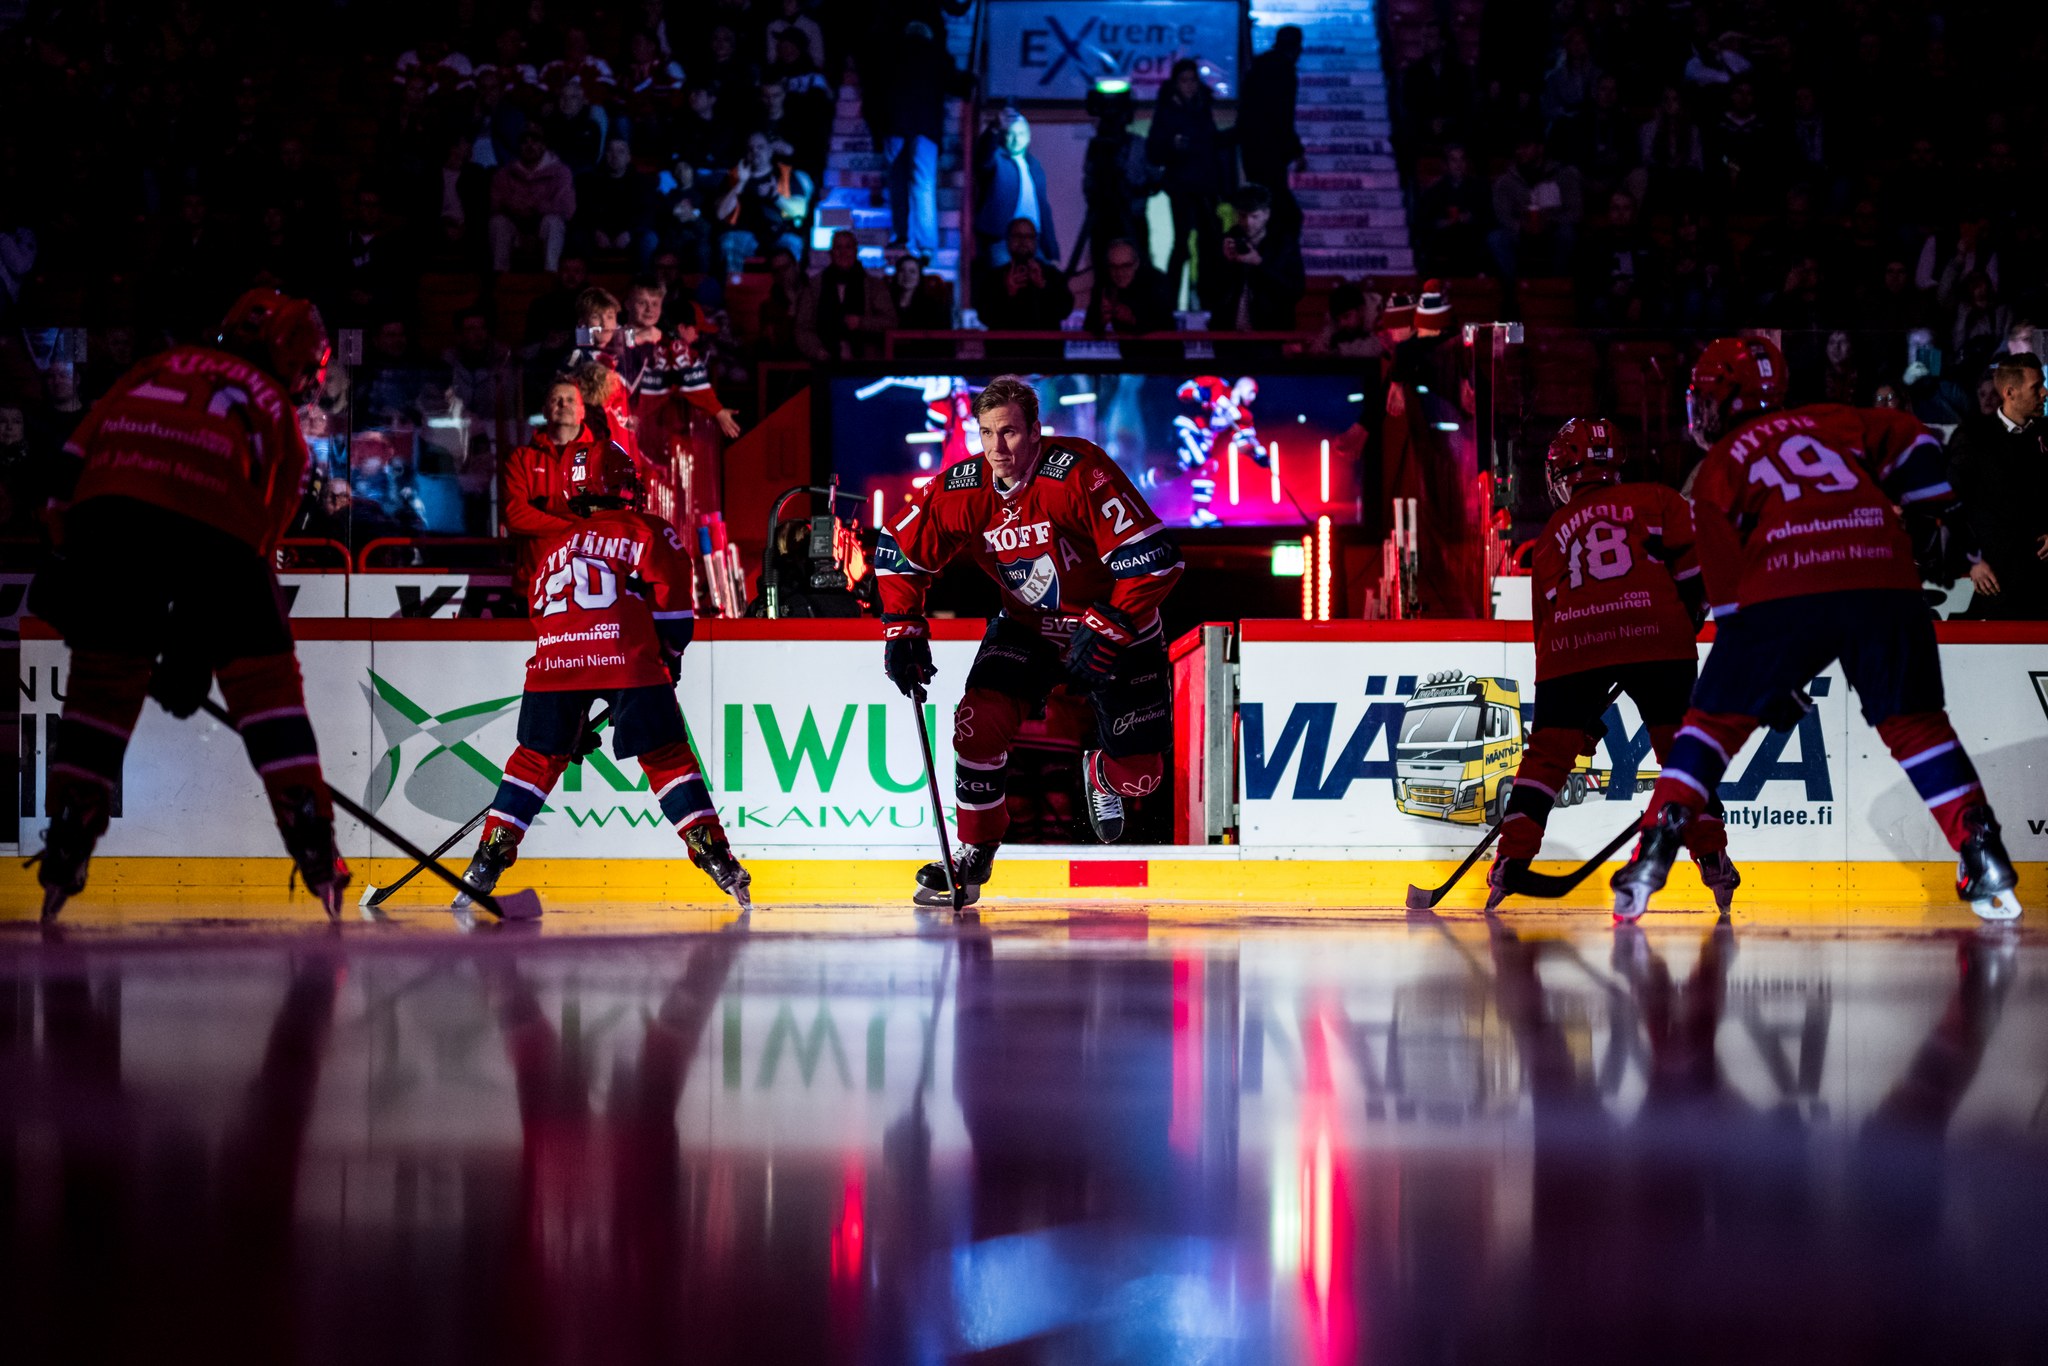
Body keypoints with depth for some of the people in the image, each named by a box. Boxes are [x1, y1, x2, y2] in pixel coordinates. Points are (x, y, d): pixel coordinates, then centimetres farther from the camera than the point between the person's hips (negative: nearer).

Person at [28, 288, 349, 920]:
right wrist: (192, 655, 25)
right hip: (214, 522, -2)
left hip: (108, 505, 2)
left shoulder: (163, 366, 32)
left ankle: (67, 840, 10)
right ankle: (311, 834, 4)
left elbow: (80, 450, 17)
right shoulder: (280, 417, 27)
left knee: (105, 671, 16)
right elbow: (260, 541, 22)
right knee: (263, 673, 11)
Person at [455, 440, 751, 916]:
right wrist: (670, 654, 18)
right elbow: (671, 591, 1)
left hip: (554, 662, 3)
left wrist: (574, 722, 33)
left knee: (537, 758, 16)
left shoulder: (554, 546, 30)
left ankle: (488, 860, 10)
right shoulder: (646, 531, 15)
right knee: (667, 757, 4)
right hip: (628, 661, -3)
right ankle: (713, 853, -4)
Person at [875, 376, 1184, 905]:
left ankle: (1101, 774, 33)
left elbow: (1154, 559, -29)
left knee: (1139, 774, -7)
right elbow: (899, 549, 2)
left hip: (1116, 628, -3)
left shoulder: (1080, 473, -29)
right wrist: (902, 628, -5)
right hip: (1026, 627, 3)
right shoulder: (962, 490, -15)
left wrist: (1106, 629, -31)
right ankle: (975, 851, 0)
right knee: (979, 719, -20)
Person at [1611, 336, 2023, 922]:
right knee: (1913, 722, 15)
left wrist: (1769, 680, 17)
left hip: (1783, 595, -2)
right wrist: (1925, 517, 24)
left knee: (1715, 718, 12)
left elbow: (1726, 581, 14)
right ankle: (1984, 856, 3)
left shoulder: (1717, 468, 21)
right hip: (1885, 583, 2)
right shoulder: (1833, 422, 28)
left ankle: (1656, 850, 1)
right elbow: (1910, 442, 14)